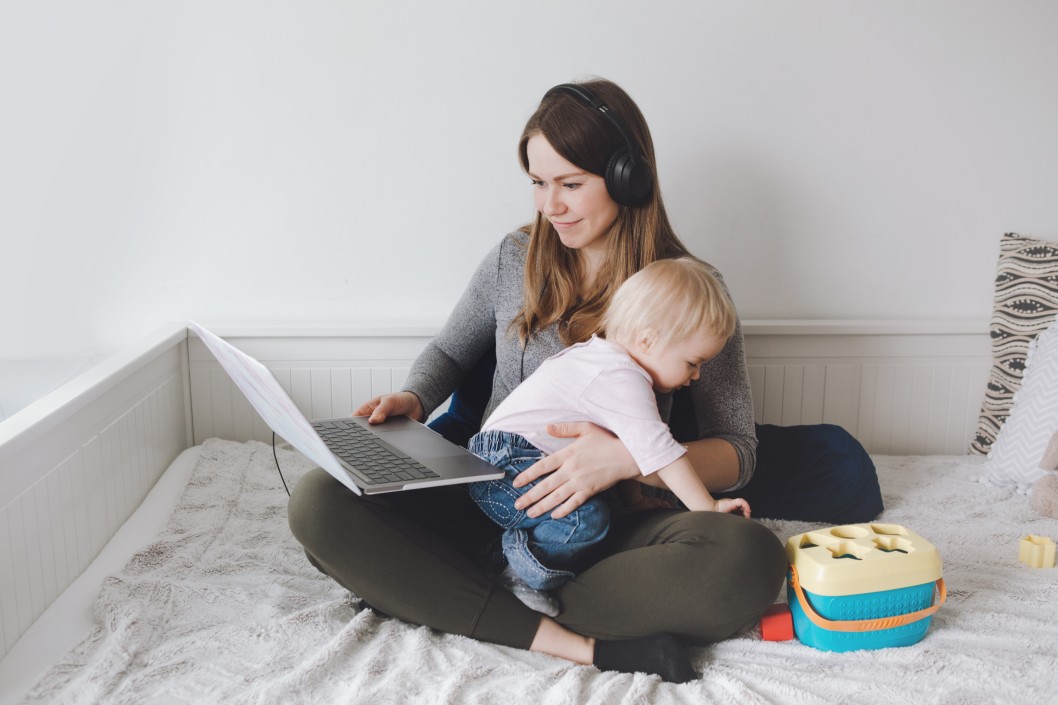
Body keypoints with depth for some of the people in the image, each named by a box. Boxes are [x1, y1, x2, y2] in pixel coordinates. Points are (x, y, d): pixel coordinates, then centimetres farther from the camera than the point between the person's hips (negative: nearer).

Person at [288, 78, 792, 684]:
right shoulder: (515, 260, 6)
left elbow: (737, 452, -4)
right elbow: (449, 353, 22)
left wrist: (632, 458, -24)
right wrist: (412, 400, -1)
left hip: (604, 524, -2)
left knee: (751, 560, -32)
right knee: (319, 504, -23)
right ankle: (582, 645, -29)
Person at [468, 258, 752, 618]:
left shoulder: (602, 359, 16)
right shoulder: (623, 379, -18)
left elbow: (623, 447, 24)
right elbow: (657, 451, -21)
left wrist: (634, 500, 21)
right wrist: (708, 507, -13)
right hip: (502, 463, -11)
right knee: (588, 517, -28)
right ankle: (525, 577, -10)